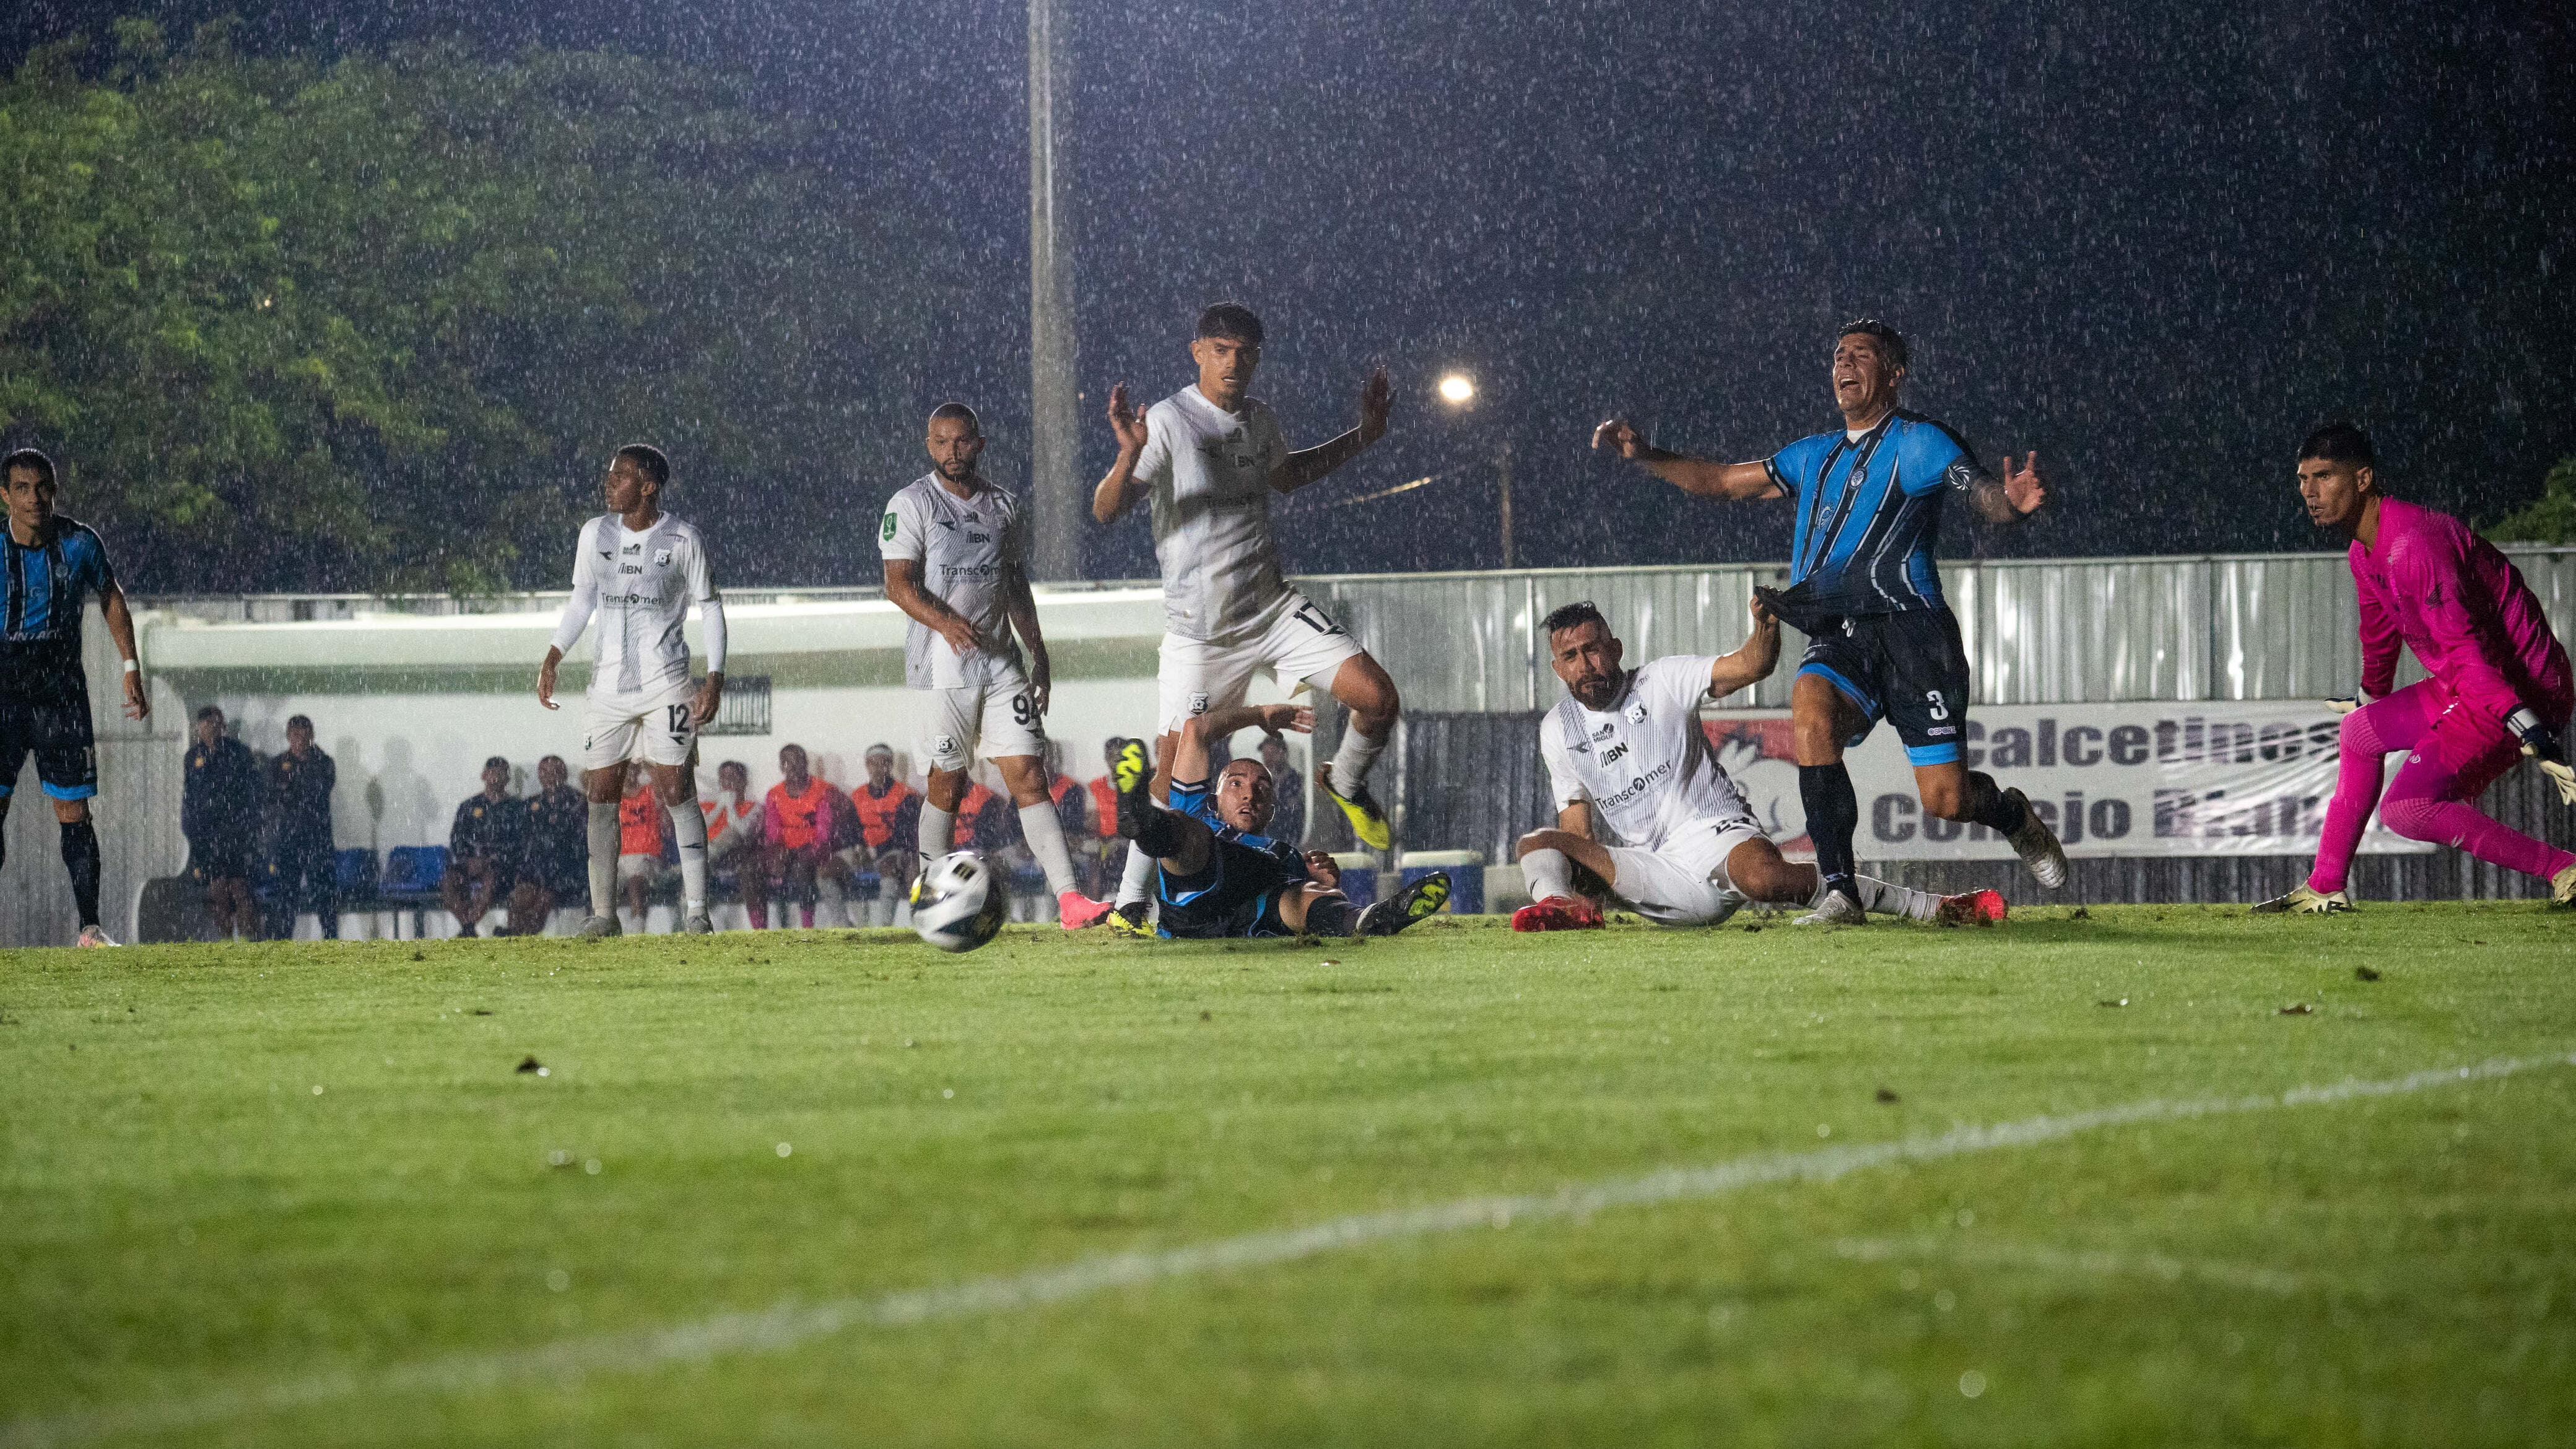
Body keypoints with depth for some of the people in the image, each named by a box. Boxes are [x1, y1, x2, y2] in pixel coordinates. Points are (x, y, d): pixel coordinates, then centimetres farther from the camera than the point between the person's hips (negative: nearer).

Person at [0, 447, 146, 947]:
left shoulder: (80, 543, -3)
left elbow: (112, 599, 12)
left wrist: (132, 670, 10)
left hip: (61, 690, 1)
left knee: (74, 813, 0)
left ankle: (90, 927, 6)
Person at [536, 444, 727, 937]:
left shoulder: (682, 540, -5)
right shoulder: (596, 534, 6)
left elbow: (710, 608, 2)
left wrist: (715, 677, -7)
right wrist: (552, 659, 8)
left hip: (666, 684, -4)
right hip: (608, 685, 4)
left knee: (677, 793, -9)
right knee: (600, 796, 1)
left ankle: (695, 909, -6)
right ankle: (603, 912, 7)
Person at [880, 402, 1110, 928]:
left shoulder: (1003, 506, 15)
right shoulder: (910, 504, -2)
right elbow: (899, 584, -11)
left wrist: (1038, 653, 17)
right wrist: (945, 622, -27)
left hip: (1000, 662, 4)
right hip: (942, 666, -4)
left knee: (1028, 775, -4)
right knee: (947, 781, 1)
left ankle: (1068, 899, -13)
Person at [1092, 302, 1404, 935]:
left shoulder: (1258, 418, 8)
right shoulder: (1168, 421, -12)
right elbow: (1106, 510, -19)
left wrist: (1363, 436, 27)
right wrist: (1130, 456, -38)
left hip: (1274, 608, 5)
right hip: (1199, 630, -5)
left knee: (1378, 698, -9)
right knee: (1177, 770, -5)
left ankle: (1346, 783, 24)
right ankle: (1129, 905, 10)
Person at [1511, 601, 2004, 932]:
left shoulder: (1663, 681, 0)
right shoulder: (1557, 731, 9)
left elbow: (1750, 667, -11)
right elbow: (1577, 827, 10)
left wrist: (1765, 628, -33)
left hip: (1713, 836, -4)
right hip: (1648, 873, 4)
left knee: (1764, 878, -36)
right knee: (1537, 844, -13)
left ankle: (1937, 907, -30)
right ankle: (1558, 903, -49)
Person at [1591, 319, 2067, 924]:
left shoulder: (1917, 442, 1)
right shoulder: (1815, 457, 22)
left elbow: (1983, 493, -13)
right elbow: (1720, 481, 28)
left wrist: (2012, 502, -37)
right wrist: (1643, 455, 15)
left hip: (1907, 630, -5)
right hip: (1838, 641, 5)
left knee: (1945, 800, -7)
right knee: (1811, 710, -30)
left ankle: (2013, 816, 32)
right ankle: (1841, 893, -29)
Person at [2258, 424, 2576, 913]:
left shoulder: (2414, 542, -23)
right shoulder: (2364, 552, 9)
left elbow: (2464, 647, -33)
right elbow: (2380, 638, 30)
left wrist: (2532, 735, -38)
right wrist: (2370, 701, 47)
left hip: (2519, 691, -10)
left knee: (2405, 809, -19)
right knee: (2360, 732, 24)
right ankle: (2325, 889, 32)